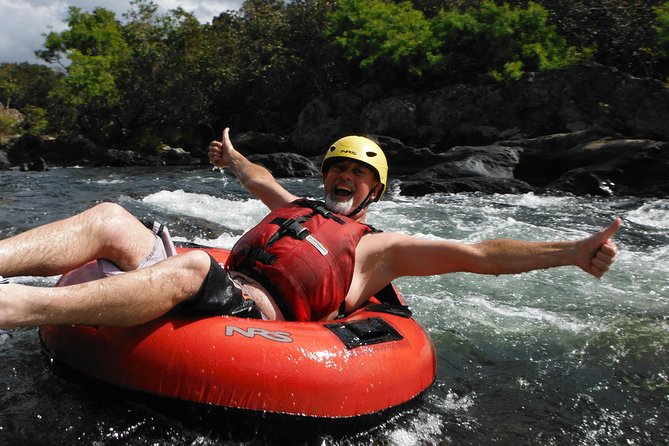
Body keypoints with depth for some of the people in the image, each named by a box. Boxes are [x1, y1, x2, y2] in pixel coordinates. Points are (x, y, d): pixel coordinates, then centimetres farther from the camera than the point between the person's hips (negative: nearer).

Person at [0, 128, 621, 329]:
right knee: (110, 218, -9)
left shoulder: (378, 246, 10)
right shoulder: (294, 206, 28)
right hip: (213, 293, 7)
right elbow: (261, 180, 49)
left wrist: (573, 252, -5)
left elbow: (478, 254, 2)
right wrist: (233, 157, 68)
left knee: (190, 265, -36)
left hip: (255, 315, -6)